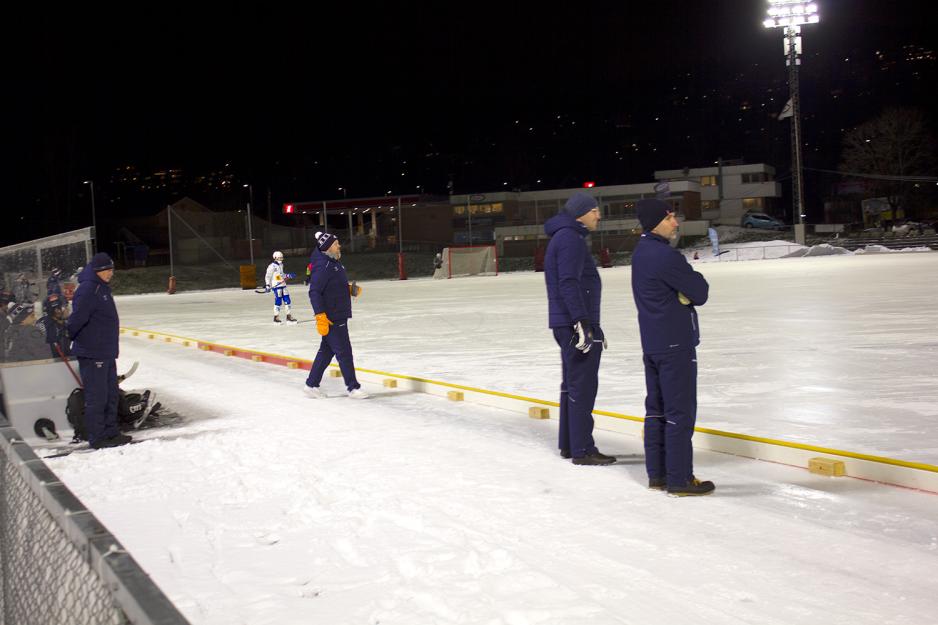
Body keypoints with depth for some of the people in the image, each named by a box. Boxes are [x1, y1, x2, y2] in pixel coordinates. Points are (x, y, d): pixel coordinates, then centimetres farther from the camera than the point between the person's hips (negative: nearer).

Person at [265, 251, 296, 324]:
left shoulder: (281, 265, 16)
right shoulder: (272, 266, -9)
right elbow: (268, 276, -9)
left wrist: (288, 275, 15)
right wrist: (267, 285, -15)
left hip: (283, 285, 8)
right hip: (276, 286, -8)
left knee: (287, 300, 5)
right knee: (278, 301, -9)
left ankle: (288, 316, 11)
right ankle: (276, 317, -1)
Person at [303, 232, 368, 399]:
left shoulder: (334, 263, 13)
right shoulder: (322, 266, -18)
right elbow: (314, 292, -22)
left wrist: (350, 289, 7)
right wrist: (320, 316, -26)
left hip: (339, 316, 10)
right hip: (331, 319, -10)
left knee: (327, 351, 14)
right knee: (344, 352, -4)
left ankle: (311, 385, 23)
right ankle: (353, 388, 4)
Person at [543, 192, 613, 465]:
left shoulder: (563, 237, 20)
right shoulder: (570, 238, -13)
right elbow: (569, 284, -22)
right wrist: (582, 322, -25)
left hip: (565, 324, 11)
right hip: (576, 323, -11)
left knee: (572, 383, 15)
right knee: (582, 386, -8)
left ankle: (568, 444, 22)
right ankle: (582, 450, -5)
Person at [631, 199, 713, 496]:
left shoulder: (641, 252, 11)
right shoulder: (666, 256, -20)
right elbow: (700, 293, -15)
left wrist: (684, 289, -6)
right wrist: (696, 282, 5)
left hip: (651, 343, 10)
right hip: (676, 343, -9)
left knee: (656, 409, 13)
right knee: (680, 412, -3)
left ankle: (657, 473, 20)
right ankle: (679, 479, 1)